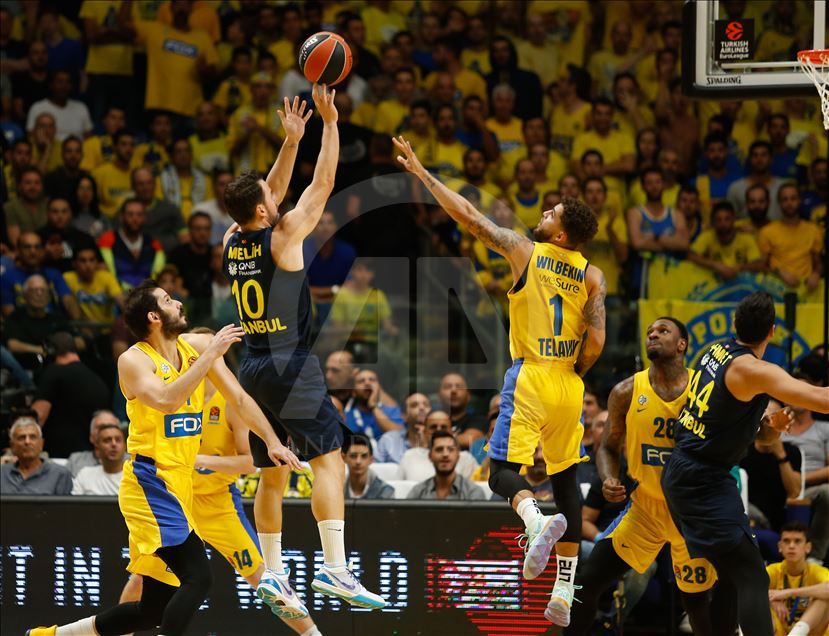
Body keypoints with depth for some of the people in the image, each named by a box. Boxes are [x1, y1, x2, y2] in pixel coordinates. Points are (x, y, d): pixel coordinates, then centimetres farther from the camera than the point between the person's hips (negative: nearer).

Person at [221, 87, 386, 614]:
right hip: (292, 365, -7)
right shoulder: (282, 236, -11)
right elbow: (324, 183, -5)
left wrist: (291, 141, 20)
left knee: (273, 476, 11)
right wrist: (330, 123, 1)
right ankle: (334, 567, -20)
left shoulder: (232, 242, 7)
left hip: (254, 369, 7)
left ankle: (273, 574, 9)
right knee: (329, 458, -9)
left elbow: (271, 193, 21)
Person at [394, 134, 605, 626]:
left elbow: (467, 215, -1)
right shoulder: (593, 276, 4)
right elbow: (596, 342, -4)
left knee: (505, 469, -3)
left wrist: (421, 171, 8)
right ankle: (564, 595, 10)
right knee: (566, 480, 12)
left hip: (529, 379, -4)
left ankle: (537, 521, -38)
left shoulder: (525, 251, -4)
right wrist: (573, 377, 15)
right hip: (569, 386, 4)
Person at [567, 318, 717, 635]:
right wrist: (608, 480, -14)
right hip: (643, 508, 1)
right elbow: (608, 447, 5)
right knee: (588, 581, -9)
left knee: (698, 600, 8)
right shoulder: (627, 393, -5)